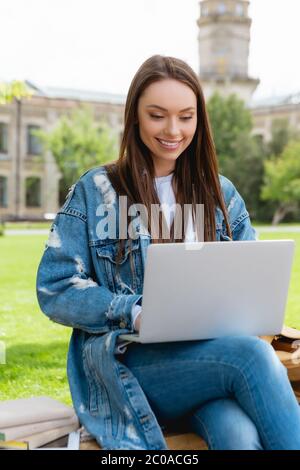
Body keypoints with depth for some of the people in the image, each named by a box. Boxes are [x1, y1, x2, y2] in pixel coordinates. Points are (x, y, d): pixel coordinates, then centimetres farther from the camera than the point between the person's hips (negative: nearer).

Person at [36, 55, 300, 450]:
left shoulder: (220, 193, 13)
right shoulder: (95, 190, 3)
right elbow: (55, 291, -2)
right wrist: (134, 313, -18)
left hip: (212, 354, 3)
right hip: (124, 361, -2)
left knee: (240, 436, -33)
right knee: (251, 355, -31)